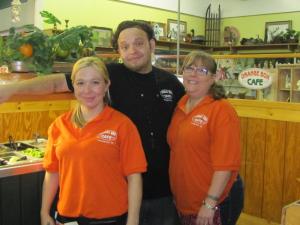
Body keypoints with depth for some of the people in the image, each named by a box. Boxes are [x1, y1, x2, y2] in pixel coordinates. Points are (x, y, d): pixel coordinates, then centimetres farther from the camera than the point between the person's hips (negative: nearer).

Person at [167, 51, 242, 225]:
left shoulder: (222, 111, -16)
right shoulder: (180, 106, 4)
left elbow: (225, 164, -20)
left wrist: (209, 204, -21)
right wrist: (175, 194, 13)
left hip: (214, 204, -6)